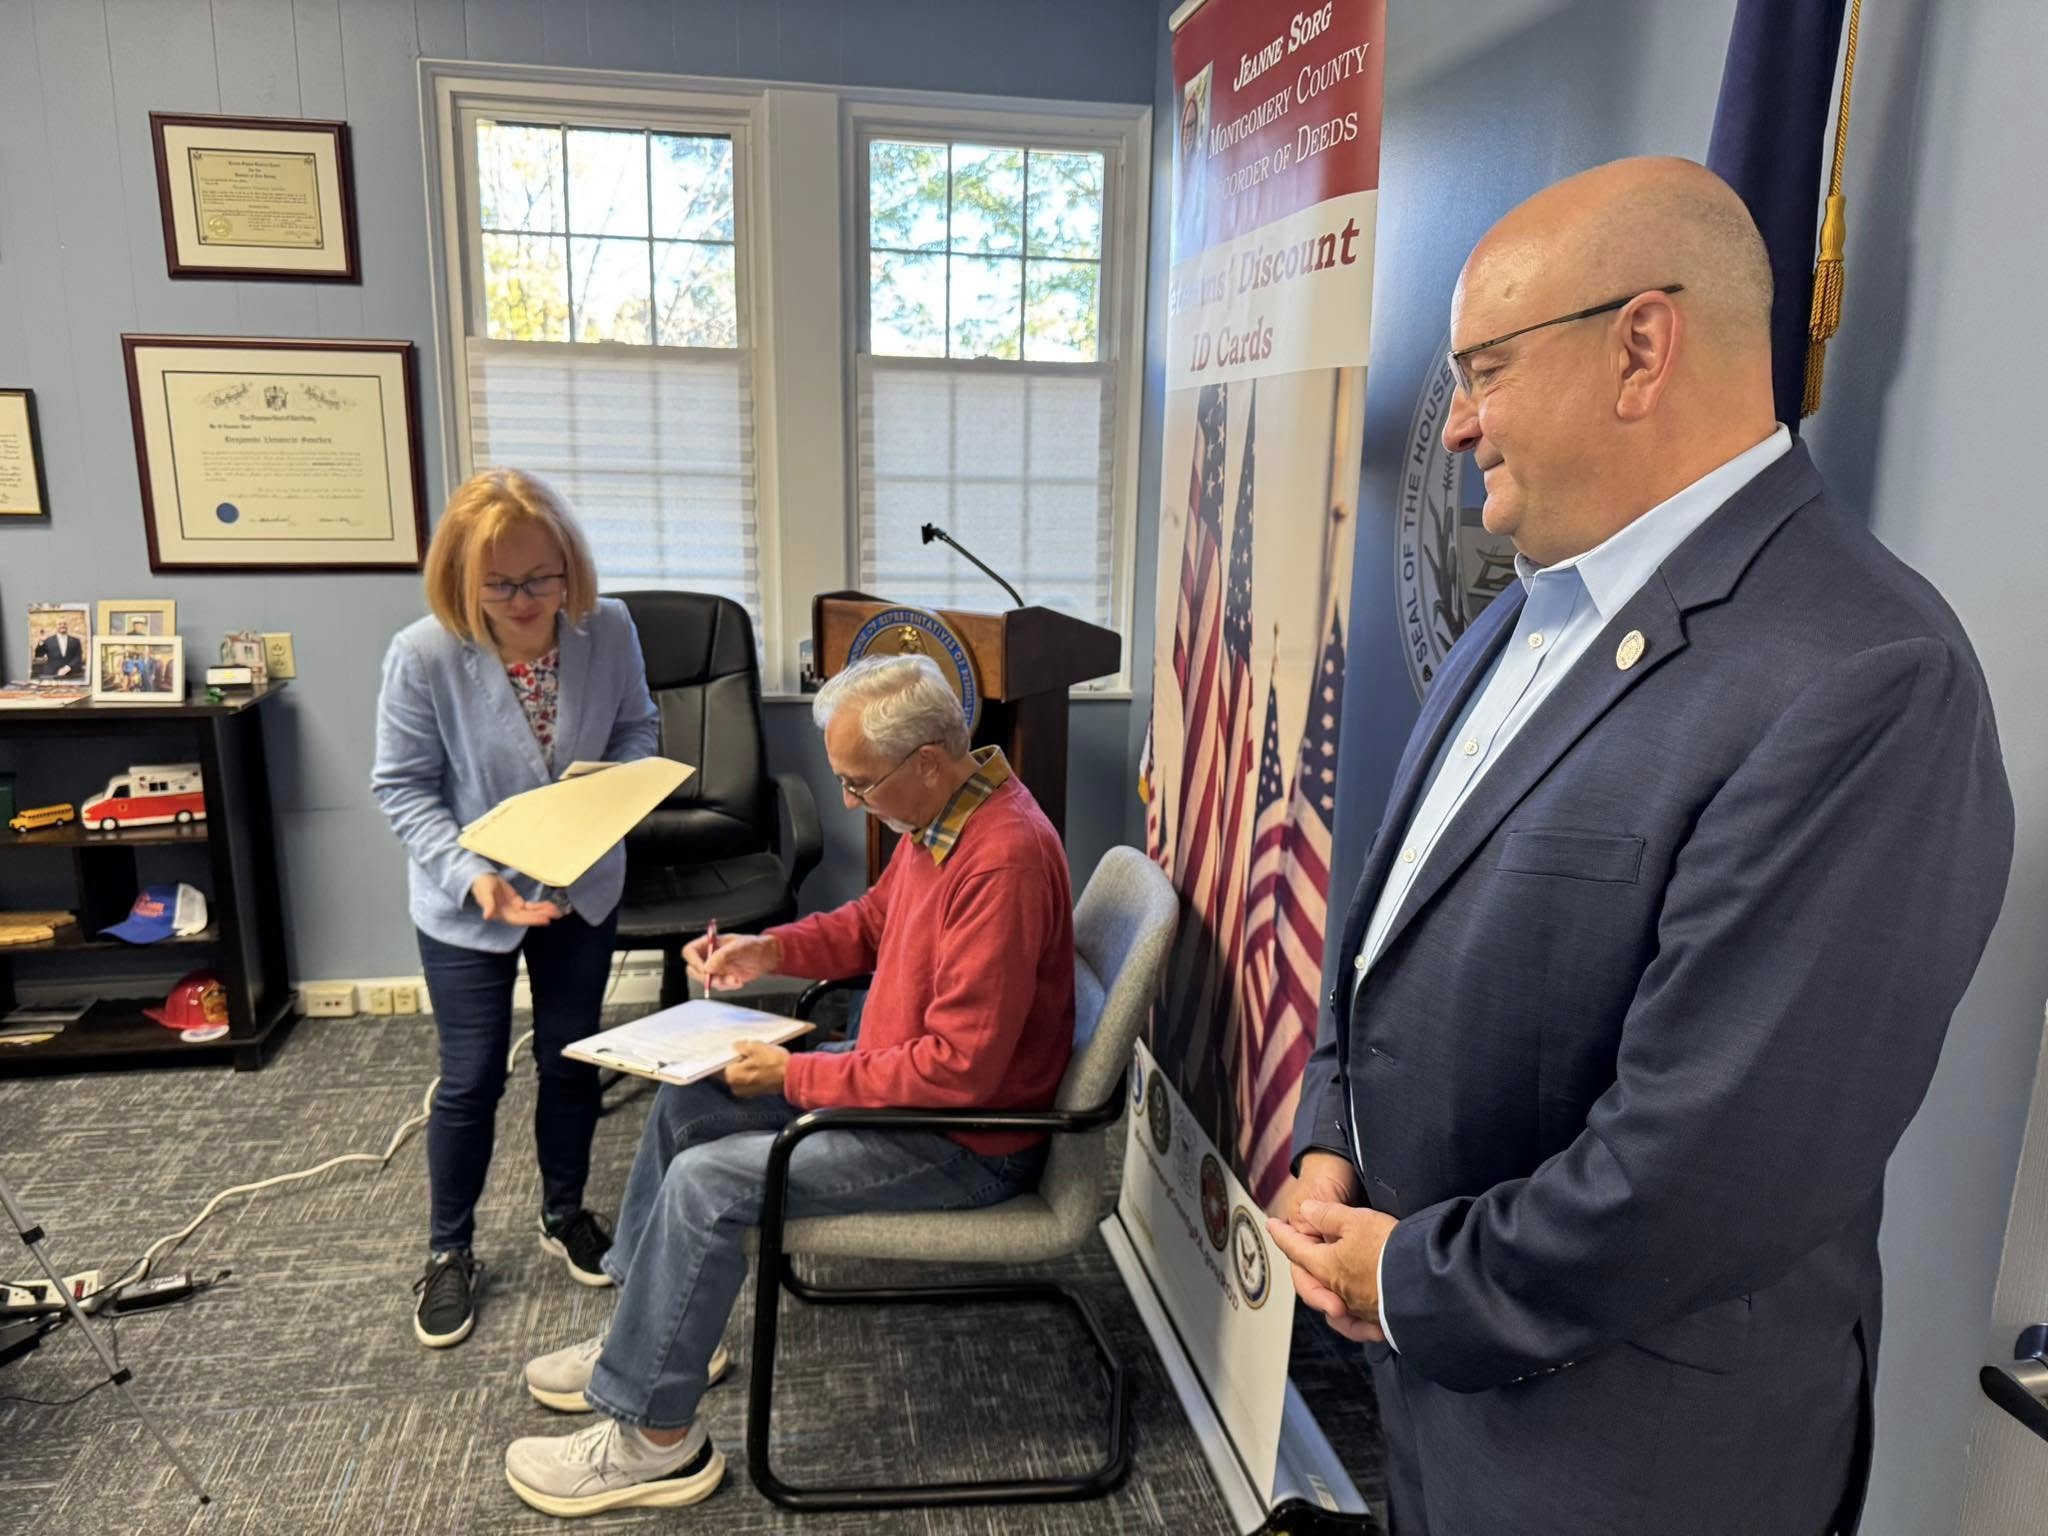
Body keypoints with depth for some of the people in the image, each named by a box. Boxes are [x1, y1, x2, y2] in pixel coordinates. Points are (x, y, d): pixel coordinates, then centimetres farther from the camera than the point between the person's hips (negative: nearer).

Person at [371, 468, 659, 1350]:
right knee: (472, 1080, 9)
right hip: (469, 905, -3)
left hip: (583, 889, 3)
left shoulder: (608, 629, -15)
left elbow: (637, 727, 1)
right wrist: (472, 875, -25)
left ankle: (564, 1214, 42)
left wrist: (617, 782, -20)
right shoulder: (422, 656, -22)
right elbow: (403, 788, -13)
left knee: (571, 1062, 17)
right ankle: (449, 1252, 33)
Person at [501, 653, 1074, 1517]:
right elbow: (873, 921, 16)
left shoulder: (1003, 860, -31)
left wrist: (794, 1076, -23)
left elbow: (960, 1067, -32)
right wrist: (772, 951, -2)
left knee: (706, 1183, -16)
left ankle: (655, 1439, 4)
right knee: (687, 1101, 11)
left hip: (968, 1138, -10)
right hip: (908, 1077, 10)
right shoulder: (939, 815, -1)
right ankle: (647, 1333, 28)